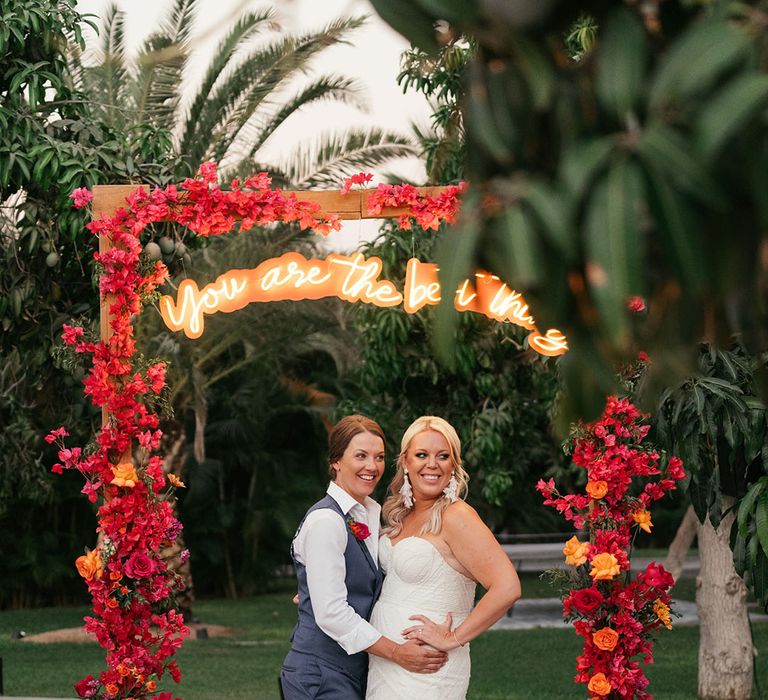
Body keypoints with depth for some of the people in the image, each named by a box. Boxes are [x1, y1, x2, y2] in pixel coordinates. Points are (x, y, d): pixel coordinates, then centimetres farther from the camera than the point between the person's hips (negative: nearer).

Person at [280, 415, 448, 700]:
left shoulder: (373, 513, 10)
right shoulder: (325, 521, -16)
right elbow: (331, 613, -20)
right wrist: (396, 652, -16)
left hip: (355, 671, 8)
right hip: (322, 675, -8)